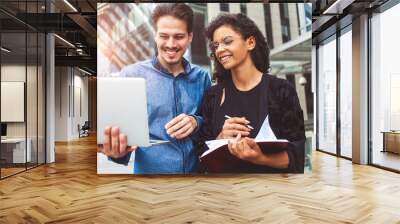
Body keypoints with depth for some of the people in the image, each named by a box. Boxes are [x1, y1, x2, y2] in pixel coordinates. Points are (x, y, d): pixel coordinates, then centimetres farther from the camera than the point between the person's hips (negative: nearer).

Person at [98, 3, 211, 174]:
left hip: (196, 168, 3)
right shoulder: (130, 75, -10)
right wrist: (118, 150, -30)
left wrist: (196, 122, -16)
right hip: (150, 169, -2)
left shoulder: (201, 77, -1)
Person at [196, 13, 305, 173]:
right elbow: (201, 153, 2)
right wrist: (220, 140, -16)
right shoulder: (212, 95, 1)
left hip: (269, 169, -2)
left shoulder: (282, 90, -6)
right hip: (222, 169, 2)